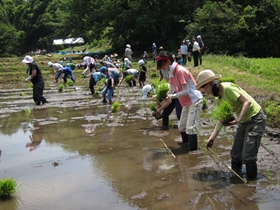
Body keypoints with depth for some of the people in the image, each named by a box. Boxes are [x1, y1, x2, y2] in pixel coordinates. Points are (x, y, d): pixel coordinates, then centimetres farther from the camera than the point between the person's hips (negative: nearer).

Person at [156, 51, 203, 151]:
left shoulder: (180, 71, -23)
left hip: (195, 101, -10)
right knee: (181, 127, 15)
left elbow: (186, 91, -25)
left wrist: (174, 96, -27)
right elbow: (172, 89, 10)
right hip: (187, 103, 10)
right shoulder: (172, 72, 4)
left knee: (190, 128, -16)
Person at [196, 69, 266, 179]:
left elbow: (247, 101, -26)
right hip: (244, 121, 9)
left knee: (248, 156, -11)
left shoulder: (228, 88, -21)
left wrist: (239, 119, -36)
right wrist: (212, 137, -5)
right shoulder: (219, 98, 6)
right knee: (235, 154, 13)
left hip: (255, 119, -9)